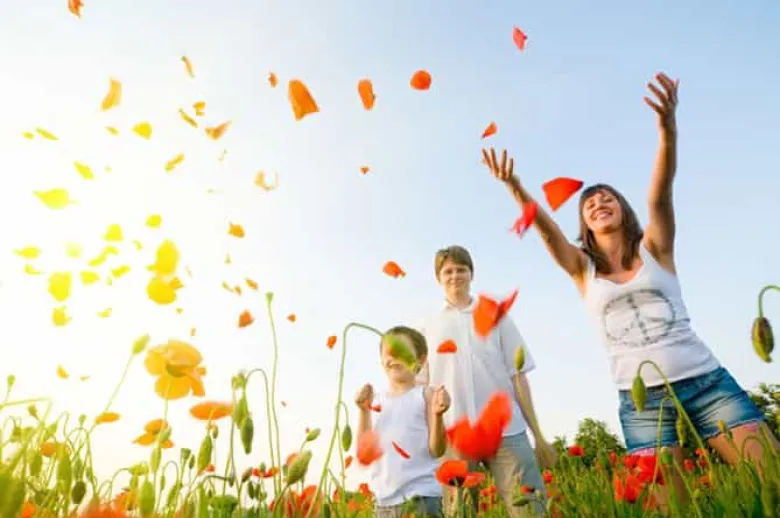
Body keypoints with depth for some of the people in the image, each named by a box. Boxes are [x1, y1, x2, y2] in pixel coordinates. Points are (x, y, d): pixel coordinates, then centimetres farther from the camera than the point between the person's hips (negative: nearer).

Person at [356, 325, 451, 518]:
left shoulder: (426, 394, -3)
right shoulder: (375, 401, 8)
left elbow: (437, 450, -7)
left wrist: (437, 415, -23)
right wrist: (363, 411, -5)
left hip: (421, 496, -4)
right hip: (384, 500, 5)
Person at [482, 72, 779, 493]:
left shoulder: (653, 248, 7)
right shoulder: (583, 268, 8)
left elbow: (660, 194, -11)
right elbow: (546, 228, -7)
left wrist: (667, 128, -28)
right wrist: (513, 186, -23)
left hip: (705, 380, 0)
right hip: (641, 402, 0)